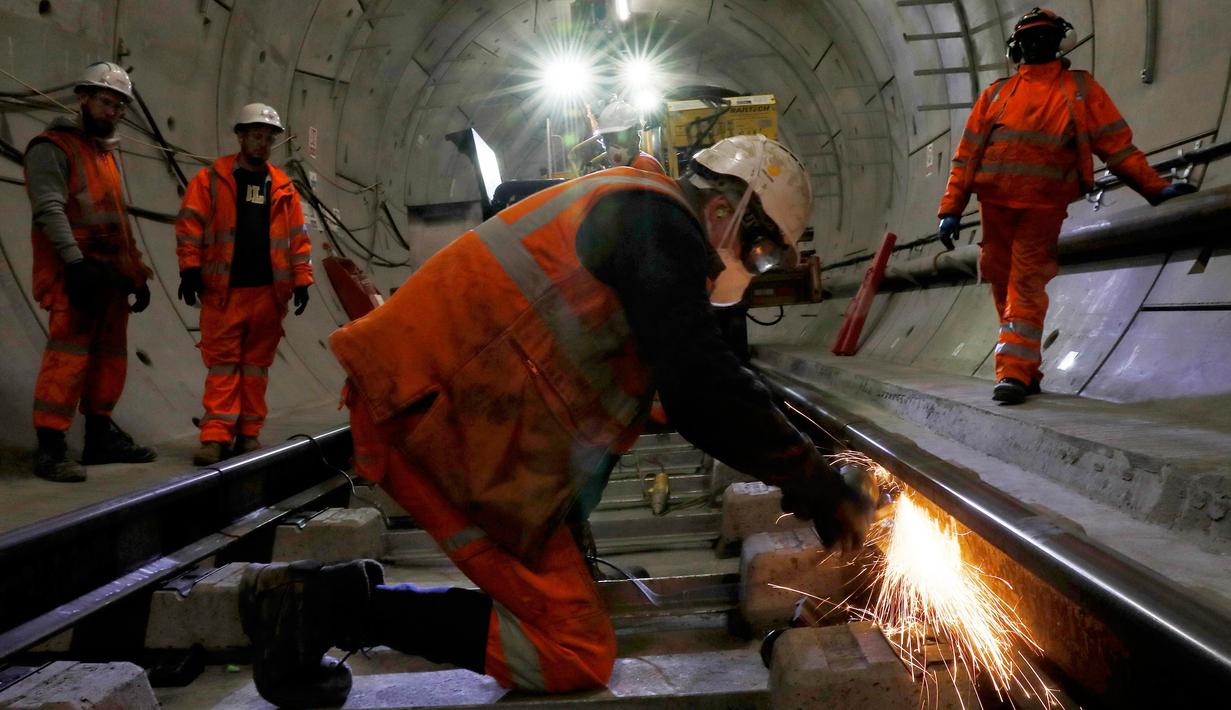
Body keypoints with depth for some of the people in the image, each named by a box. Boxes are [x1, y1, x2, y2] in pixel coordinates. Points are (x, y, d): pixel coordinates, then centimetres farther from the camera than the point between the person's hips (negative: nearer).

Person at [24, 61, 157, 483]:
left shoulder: (107, 153, 23)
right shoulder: (52, 147, -3)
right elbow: (49, 209, -16)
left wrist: (135, 273, 19)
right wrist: (76, 262, -27)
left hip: (110, 274, 9)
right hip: (76, 276, -8)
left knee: (110, 356, 11)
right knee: (69, 356, -14)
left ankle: (101, 437, 21)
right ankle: (50, 448, -11)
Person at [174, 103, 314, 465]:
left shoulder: (283, 187, 12)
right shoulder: (212, 178, 3)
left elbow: (297, 237, 11)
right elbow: (190, 224, -1)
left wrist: (301, 279, 5)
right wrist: (191, 268, -8)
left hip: (269, 291, 3)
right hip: (224, 290, -3)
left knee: (257, 364, 8)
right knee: (222, 364, -1)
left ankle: (249, 433, 16)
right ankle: (216, 437, 1)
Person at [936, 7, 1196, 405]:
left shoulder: (1080, 89, 11)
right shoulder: (996, 95, 17)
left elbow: (1116, 145, 8)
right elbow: (967, 154, 13)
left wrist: (1154, 187, -1)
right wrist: (951, 208, 5)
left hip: (1043, 207, -3)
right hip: (995, 205, 3)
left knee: (1026, 285, -12)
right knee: (1003, 286, 4)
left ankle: (1015, 372, -13)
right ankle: (1027, 373, 15)